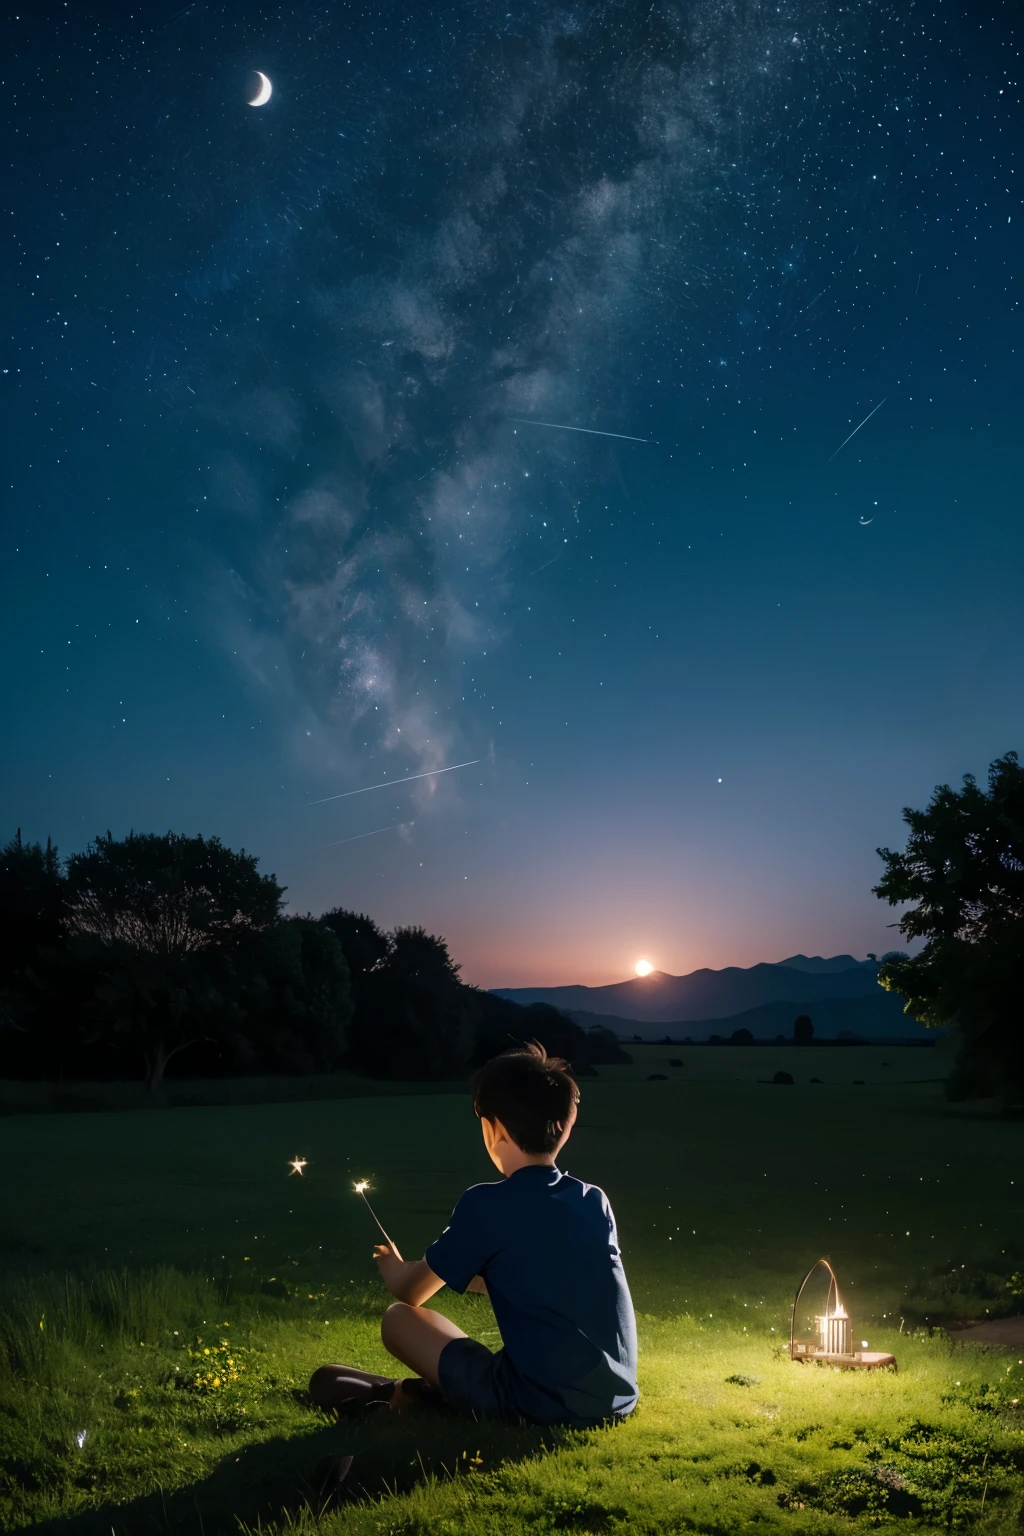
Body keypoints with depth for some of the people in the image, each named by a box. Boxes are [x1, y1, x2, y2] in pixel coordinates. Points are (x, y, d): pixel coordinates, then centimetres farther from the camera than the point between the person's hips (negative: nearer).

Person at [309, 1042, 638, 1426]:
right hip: (617, 1399, 6)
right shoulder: (596, 1203, 7)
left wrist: (392, 1268, 28)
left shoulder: (486, 1205, -10)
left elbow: (411, 1293, 5)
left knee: (399, 1319, 7)